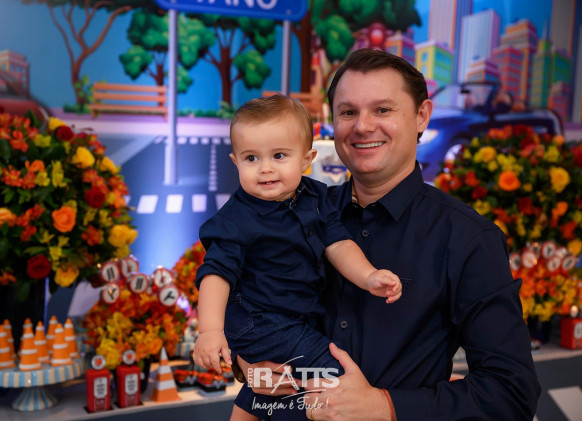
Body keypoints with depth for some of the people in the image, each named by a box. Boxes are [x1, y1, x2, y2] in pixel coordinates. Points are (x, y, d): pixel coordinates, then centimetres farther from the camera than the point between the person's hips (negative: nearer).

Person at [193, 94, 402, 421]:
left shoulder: (315, 197, -3)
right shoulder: (236, 220, -21)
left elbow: (337, 243, -3)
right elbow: (217, 273, -25)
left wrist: (368, 277, -19)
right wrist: (211, 330, -36)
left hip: (300, 317, 7)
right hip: (259, 325, -7)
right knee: (337, 376, -15)